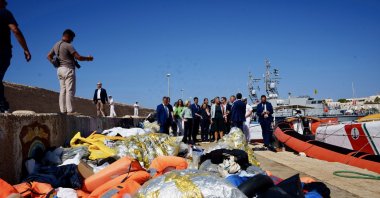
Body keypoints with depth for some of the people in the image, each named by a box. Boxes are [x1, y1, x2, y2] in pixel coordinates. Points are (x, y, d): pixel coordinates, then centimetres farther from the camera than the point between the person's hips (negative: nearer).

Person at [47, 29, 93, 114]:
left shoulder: (56, 45, 14)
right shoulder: (68, 46, -13)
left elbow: (49, 56, 21)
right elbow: (78, 57, -16)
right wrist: (88, 58, -1)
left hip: (60, 69, 9)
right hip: (68, 69, -8)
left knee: (63, 90, 7)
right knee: (70, 91, -8)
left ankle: (63, 110, 6)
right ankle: (70, 110, -10)